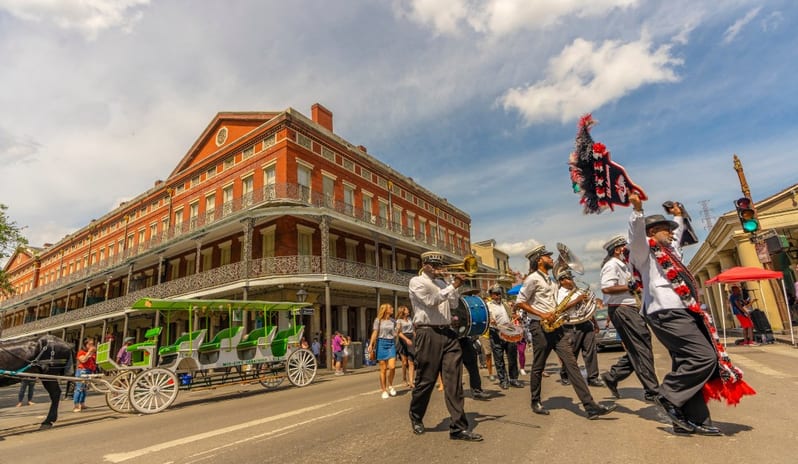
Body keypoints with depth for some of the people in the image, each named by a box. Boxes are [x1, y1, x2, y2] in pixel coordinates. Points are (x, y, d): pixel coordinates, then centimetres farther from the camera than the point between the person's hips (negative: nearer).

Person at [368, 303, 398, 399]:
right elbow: (375, 333, -5)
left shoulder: (393, 321, 12)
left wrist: (398, 329, 0)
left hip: (391, 344, 3)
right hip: (381, 343, -3)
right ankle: (384, 391, 12)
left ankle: (390, 385, 14)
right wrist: (371, 344, -13)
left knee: (392, 366, -11)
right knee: (383, 369, 0)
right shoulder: (378, 320, 1)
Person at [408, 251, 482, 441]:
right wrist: (454, 285, -13)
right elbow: (432, 299, -15)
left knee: (454, 381, -1)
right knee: (426, 380, 5)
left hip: (448, 333, 6)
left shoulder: (441, 283, 20)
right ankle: (416, 418, 28)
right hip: (428, 333, -6)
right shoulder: (416, 282, -1)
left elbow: (453, 304, 16)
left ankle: (458, 427, 2)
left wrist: (456, 286, 2)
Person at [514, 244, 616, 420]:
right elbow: (519, 302, -12)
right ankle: (536, 402, 22)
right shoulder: (533, 278, -8)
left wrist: (576, 301, 10)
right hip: (540, 327, -7)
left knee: (571, 364, -1)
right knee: (538, 367, 5)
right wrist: (541, 314, -18)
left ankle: (591, 407, -3)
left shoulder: (550, 280, 19)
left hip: (555, 326, 7)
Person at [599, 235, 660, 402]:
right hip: (621, 310, -10)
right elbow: (606, 288, -25)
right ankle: (652, 391, 0)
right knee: (641, 349, -7)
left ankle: (612, 376, 20)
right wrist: (629, 287, -18)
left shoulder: (623, 265, 21)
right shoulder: (611, 265, -11)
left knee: (636, 350, 12)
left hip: (629, 309, 10)